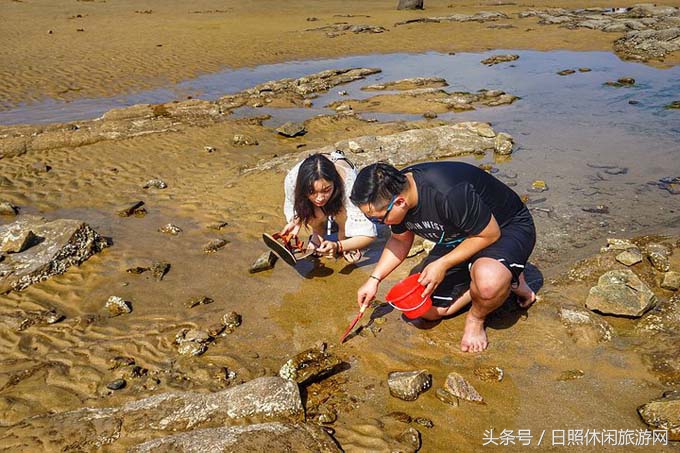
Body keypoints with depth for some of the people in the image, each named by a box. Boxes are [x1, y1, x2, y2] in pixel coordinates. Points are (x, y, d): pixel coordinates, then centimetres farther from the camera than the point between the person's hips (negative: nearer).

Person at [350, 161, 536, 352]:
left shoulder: (450, 194, -39)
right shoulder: (394, 189, -14)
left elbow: (490, 234, -26)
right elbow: (400, 240, 5)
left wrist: (442, 264, -24)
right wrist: (374, 279, -2)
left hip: (505, 228, -7)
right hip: (459, 237, 8)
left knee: (488, 282, -41)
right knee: (427, 310, 4)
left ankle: (476, 318, -4)